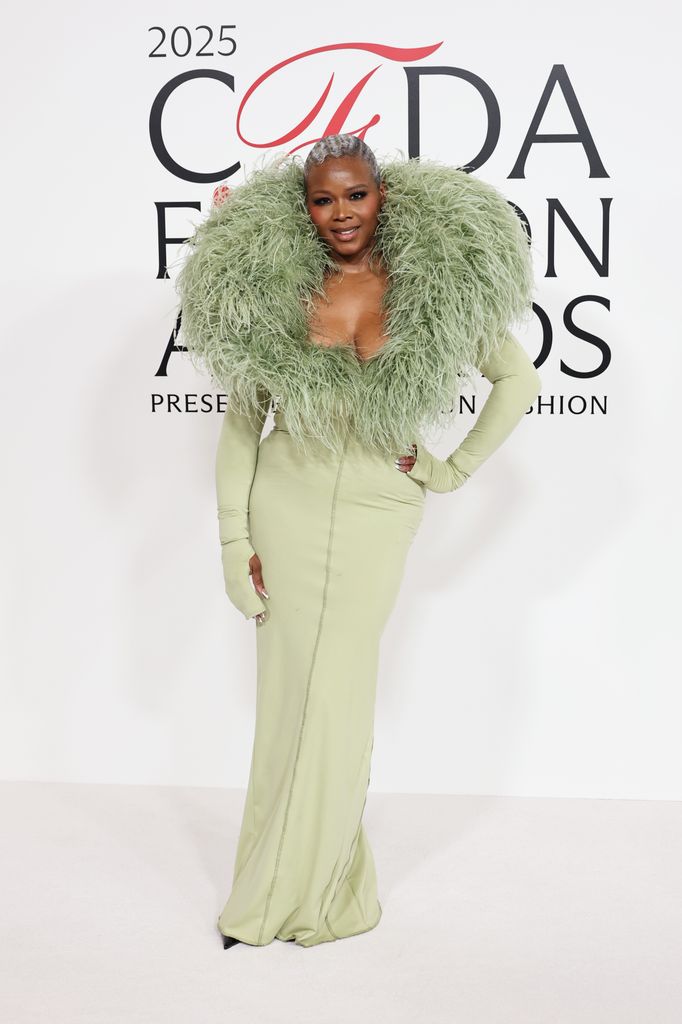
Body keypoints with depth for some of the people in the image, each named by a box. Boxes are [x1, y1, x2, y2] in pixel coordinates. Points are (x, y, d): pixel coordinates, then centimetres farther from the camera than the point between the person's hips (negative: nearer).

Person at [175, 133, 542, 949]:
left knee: (335, 694, 3)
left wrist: (455, 468, -1)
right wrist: (234, 539, -2)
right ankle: (329, 884, 23)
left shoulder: (437, 286, -4)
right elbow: (241, 420, 2)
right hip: (286, 505, 1)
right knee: (291, 689, 5)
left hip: (378, 514, -1)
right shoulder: (271, 287, -2)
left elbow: (520, 379, 5)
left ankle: (291, 893, 21)